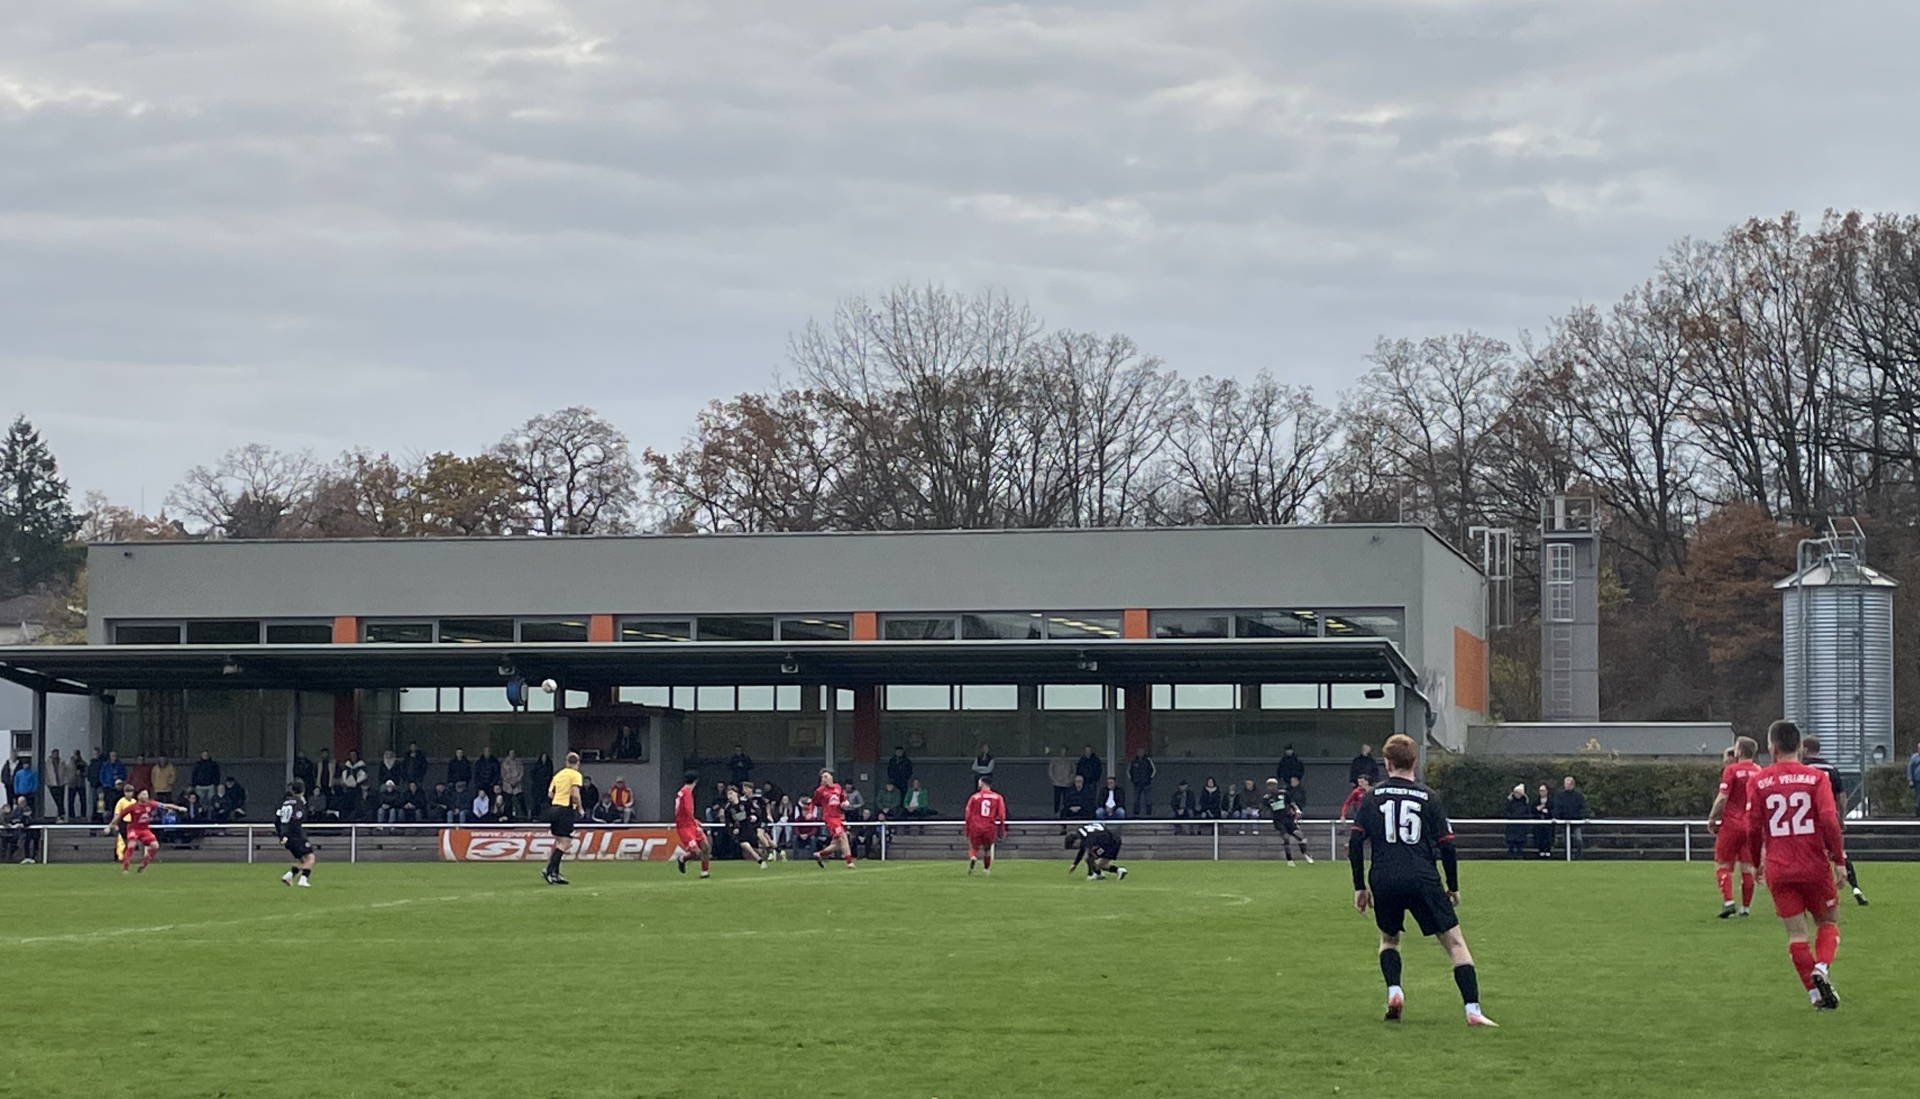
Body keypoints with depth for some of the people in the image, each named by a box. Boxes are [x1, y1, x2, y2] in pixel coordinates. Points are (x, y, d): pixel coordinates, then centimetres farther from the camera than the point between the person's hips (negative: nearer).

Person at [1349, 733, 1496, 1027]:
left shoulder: (1372, 797, 7)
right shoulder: (1428, 797, 4)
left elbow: (1355, 843, 4)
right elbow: (1447, 846, 2)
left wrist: (1359, 887, 12)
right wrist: (1453, 887, 14)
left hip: (1383, 882, 2)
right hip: (1423, 880, -2)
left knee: (1388, 938, 27)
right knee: (1454, 942, 1)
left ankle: (1393, 991, 4)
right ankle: (1473, 1011, -10)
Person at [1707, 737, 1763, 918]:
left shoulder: (1731, 770, -8)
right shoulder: (1760, 772, 6)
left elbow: (1722, 798, -13)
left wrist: (1712, 818, -4)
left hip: (1732, 823, -4)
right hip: (1752, 826, 4)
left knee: (1722, 865, 3)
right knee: (1747, 867, 10)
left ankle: (1728, 901, -12)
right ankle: (1745, 906, 12)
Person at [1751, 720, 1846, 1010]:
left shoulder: (1759, 780, 1)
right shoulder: (1815, 778, -3)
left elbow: (1754, 826, 2)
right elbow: (1829, 820, -13)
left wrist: (1757, 862, 17)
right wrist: (1839, 860, -5)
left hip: (1778, 870, 1)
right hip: (1815, 867, -1)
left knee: (1796, 933, 5)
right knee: (1828, 922, 16)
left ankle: (1816, 994, 0)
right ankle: (1821, 968, -10)